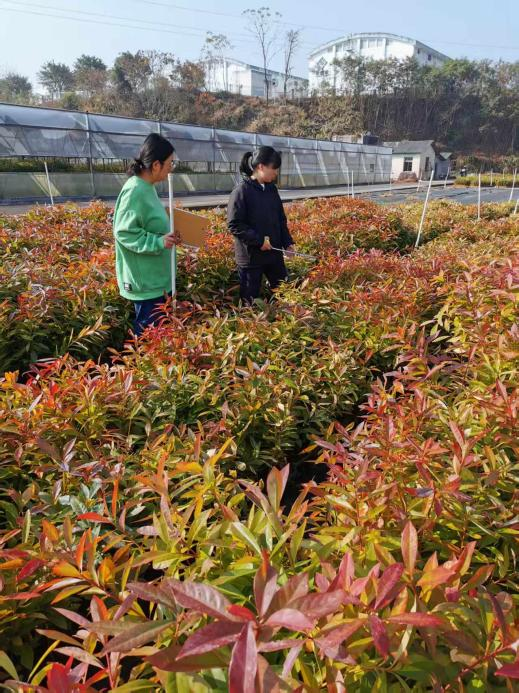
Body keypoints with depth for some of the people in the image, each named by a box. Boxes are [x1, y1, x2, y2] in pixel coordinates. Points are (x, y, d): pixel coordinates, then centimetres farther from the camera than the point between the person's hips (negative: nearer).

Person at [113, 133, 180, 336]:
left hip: (155, 277, 10)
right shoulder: (135, 191, -20)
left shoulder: (146, 188, 9)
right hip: (145, 280, -10)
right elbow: (124, 233, -22)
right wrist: (158, 242, -26)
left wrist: (166, 234, 8)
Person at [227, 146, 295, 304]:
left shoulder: (272, 189, 8)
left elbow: (281, 219, 16)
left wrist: (288, 242, 4)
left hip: (274, 253, 7)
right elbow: (234, 225, -17)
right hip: (250, 256, -7)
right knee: (250, 300, 4)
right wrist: (259, 240, -20)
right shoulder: (241, 191, -14)